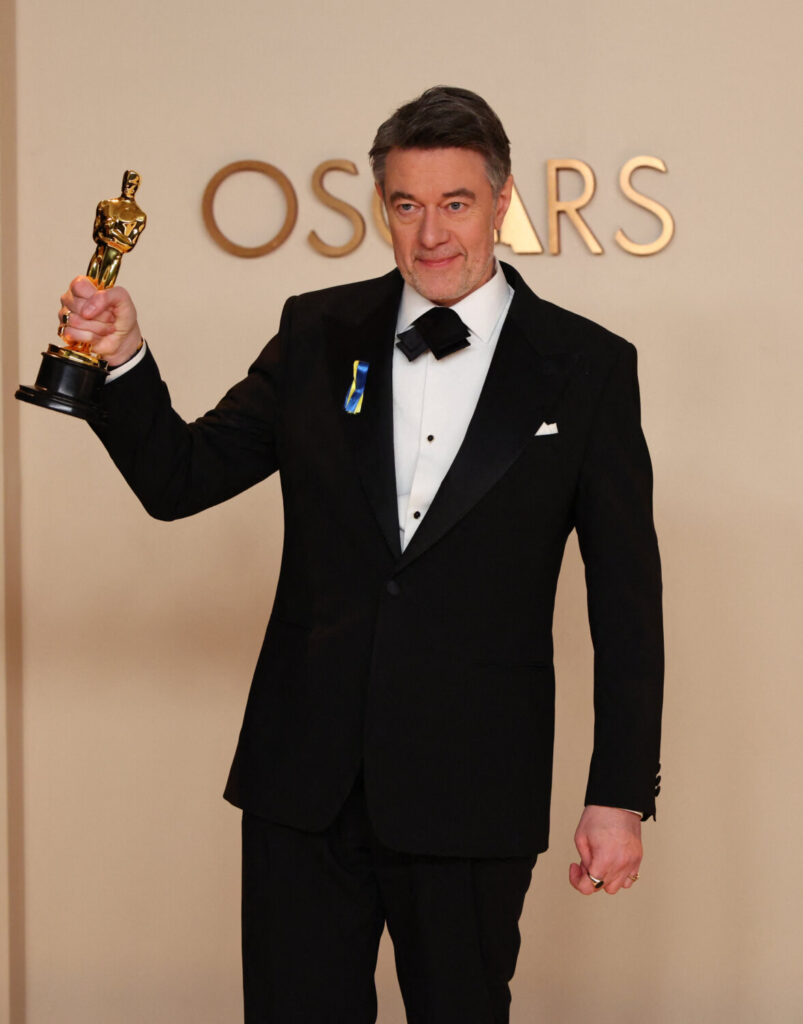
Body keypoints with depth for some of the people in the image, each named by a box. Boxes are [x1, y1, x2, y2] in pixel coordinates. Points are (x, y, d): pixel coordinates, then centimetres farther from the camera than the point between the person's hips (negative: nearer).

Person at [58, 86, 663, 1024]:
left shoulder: (586, 368, -1)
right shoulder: (320, 334, 6)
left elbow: (626, 601, 0)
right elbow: (179, 479, 7)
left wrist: (620, 797, -4)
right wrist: (122, 359, -12)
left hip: (471, 797, -2)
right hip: (305, 777, 2)